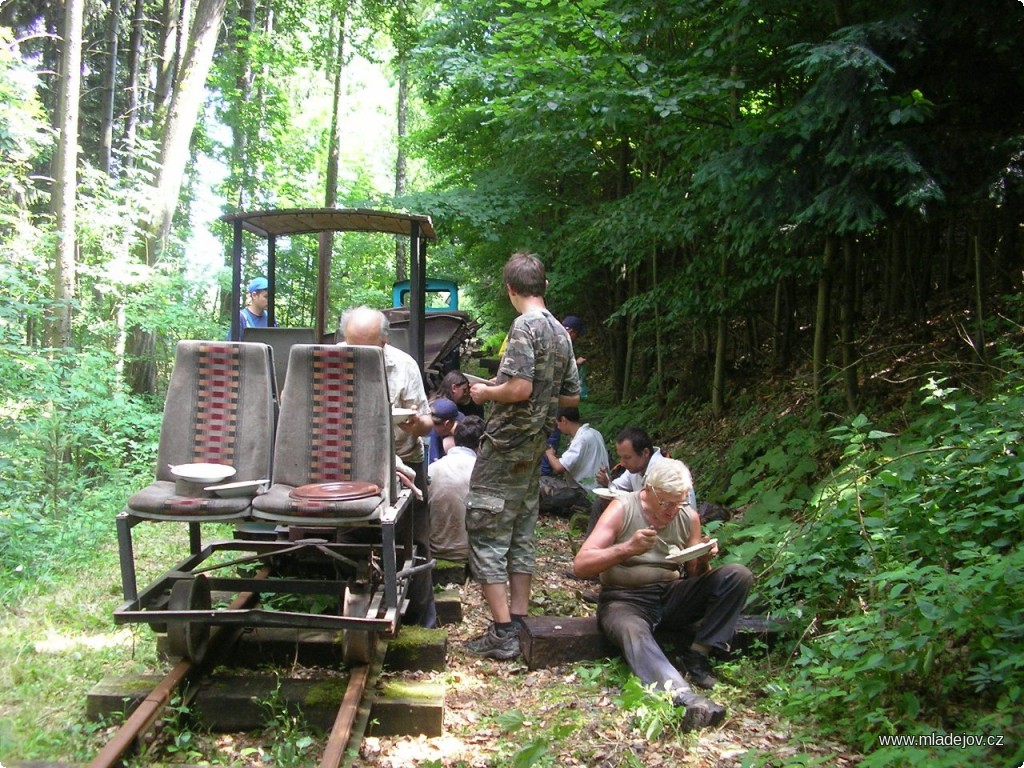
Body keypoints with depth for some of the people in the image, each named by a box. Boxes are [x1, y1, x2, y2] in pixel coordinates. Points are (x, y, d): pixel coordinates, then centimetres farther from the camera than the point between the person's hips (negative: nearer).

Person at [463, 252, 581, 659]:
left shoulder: (525, 326, -15)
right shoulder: (561, 333, 10)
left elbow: (519, 388, -24)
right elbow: (572, 397, 14)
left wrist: (486, 393, -7)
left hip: (505, 446, -9)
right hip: (535, 446, 9)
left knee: (486, 534, -3)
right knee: (521, 533, 14)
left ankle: (502, 633, -3)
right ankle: (518, 622, 20)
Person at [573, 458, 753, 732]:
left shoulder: (689, 516, 4)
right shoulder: (622, 509, -8)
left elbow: (695, 576, 12)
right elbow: (580, 565, -15)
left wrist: (703, 560, -12)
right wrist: (627, 548, -29)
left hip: (672, 596, 5)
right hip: (625, 599, -4)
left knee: (738, 575, -15)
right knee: (632, 631, -41)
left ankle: (697, 656, -13)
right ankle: (685, 697, -61)